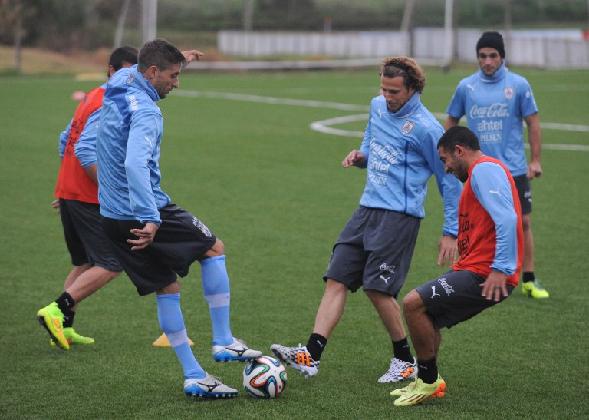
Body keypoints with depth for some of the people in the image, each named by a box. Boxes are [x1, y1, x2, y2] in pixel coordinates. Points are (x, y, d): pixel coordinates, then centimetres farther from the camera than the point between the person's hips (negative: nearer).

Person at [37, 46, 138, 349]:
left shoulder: (92, 98, 16)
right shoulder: (107, 105, -15)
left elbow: (65, 142, 22)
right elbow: (85, 152, -25)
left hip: (69, 194, 10)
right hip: (88, 199, -10)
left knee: (84, 264, 18)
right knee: (111, 265, -9)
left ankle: (64, 328, 15)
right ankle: (57, 310, -16)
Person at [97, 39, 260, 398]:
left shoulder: (116, 95, 10)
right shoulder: (144, 110, -19)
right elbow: (135, 165, -33)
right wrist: (151, 220, -37)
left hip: (112, 217, 9)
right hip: (145, 211, -9)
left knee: (167, 287, 13)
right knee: (214, 248, 10)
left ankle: (193, 376, 13)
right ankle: (224, 341, 8)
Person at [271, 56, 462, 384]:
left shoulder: (426, 128, -11)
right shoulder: (377, 107, 11)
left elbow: (449, 181, -5)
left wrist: (451, 232, -7)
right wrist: (359, 156, 3)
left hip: (398, 216, -8)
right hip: (367, 209, 8)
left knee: (377, 288, -10)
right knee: (336, 280, -2)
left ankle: (405, 360, 8)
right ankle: (311, 356, -8)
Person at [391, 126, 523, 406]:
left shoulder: (484, 169, -10)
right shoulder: (483, 171, 23)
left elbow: (506, 218, -23)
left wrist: (500, 269, -28)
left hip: (483, 275, -11)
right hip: (474, 269, 11)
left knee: (413, 304, -14)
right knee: (425, 313, 20)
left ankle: (428, 382, -3)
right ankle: (426, 382, 26)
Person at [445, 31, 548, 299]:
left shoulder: (518, 85, -3)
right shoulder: (466, 86, 1)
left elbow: (532, 123, 2)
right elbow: (451, 120, 14)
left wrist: (535, 160, -1)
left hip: (513, 168, -1)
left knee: (523, 222, 0)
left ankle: (529, 281, 9)